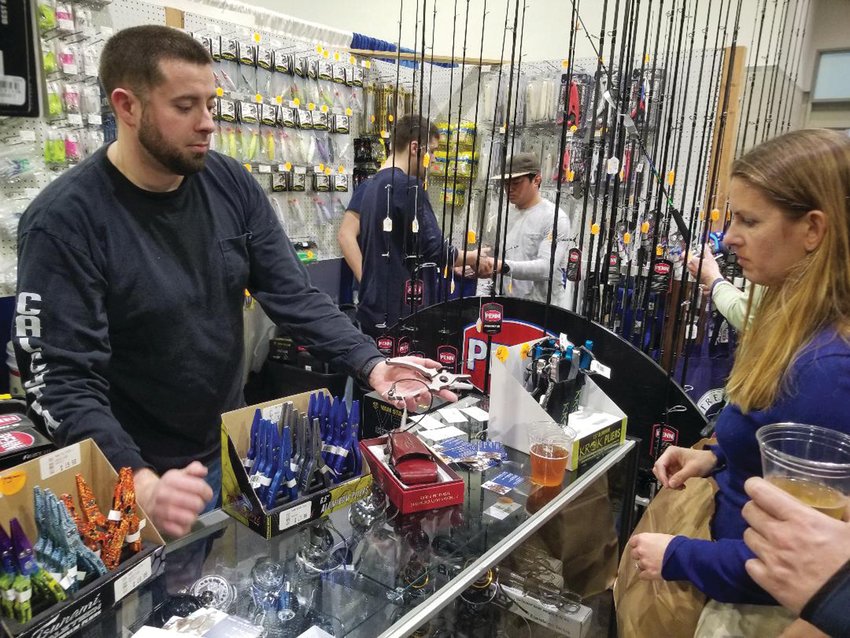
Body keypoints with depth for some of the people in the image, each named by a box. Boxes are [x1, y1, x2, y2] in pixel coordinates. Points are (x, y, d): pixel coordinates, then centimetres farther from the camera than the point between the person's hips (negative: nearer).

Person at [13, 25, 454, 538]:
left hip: (233, 451, 5)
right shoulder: (64, 222, -21)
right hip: (131, 475, -5)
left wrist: (371, 363, -22)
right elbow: (64, 381, -23)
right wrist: (141, 485, -38)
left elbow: (294, 295, -7)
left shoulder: (231, 185, -6)